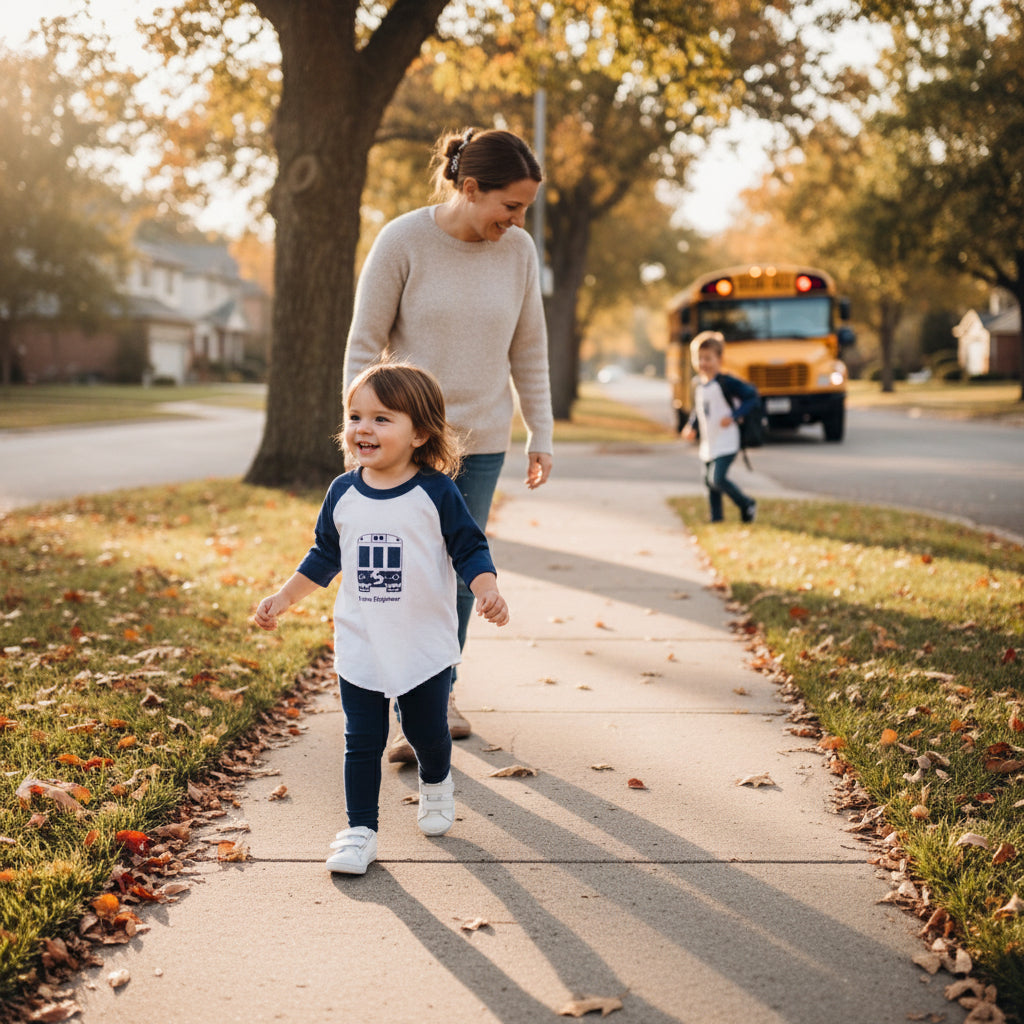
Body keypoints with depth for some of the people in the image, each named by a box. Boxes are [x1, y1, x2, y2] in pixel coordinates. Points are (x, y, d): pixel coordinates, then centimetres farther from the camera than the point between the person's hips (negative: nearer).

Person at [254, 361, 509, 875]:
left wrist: (487, 591, -23)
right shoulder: (342, 494, 0)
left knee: (428, 733, 13)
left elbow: (470, 549, -6)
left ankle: (436, 784, 45)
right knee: (362, 743, 3)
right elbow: (323, 556, 13)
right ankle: (360, 829, 14)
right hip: (360, 649, 2)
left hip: (426, 648, -2)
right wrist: (283, 598, 14)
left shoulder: (437, 493, -11)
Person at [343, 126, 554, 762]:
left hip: (481, 442, 3)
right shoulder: (403, 243, -12)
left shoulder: (519, 251, -1)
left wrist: (541, 436, 8)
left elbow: (529, 351, 8)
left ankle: (443, 689, 28)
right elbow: (364, 345, -7)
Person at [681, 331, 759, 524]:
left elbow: (753, 396, -15)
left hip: (726, 443, -8)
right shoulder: (698, 384, 8)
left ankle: (747, 505, 4)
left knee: (718, 479, -17)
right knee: (710, 481, 12)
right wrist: (691, 427, 8)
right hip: (708, 444, 8)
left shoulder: (726, 382, -14)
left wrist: (733, 416, -23)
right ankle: (716, 518, 24)